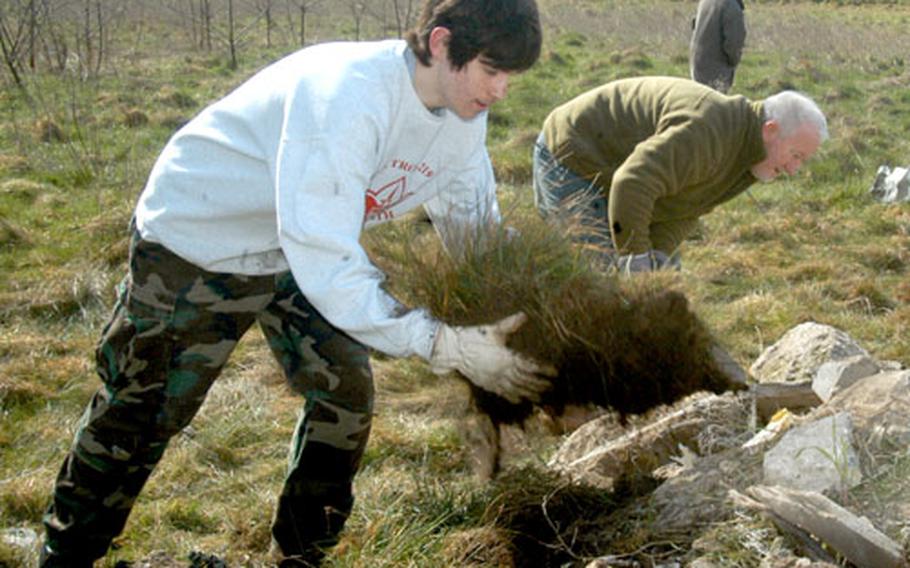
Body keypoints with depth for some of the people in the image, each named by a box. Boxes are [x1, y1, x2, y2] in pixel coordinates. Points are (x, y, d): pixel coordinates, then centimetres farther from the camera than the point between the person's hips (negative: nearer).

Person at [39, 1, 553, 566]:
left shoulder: (463, 117, -11)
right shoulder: (344, 95, -38)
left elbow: (476, 227, 1)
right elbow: (324, 261, -40)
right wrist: (444, 345, -41)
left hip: (306, 245, 7)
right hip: (196, 239, -7)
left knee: (347, 392, -1)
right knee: (139, 412, 5)